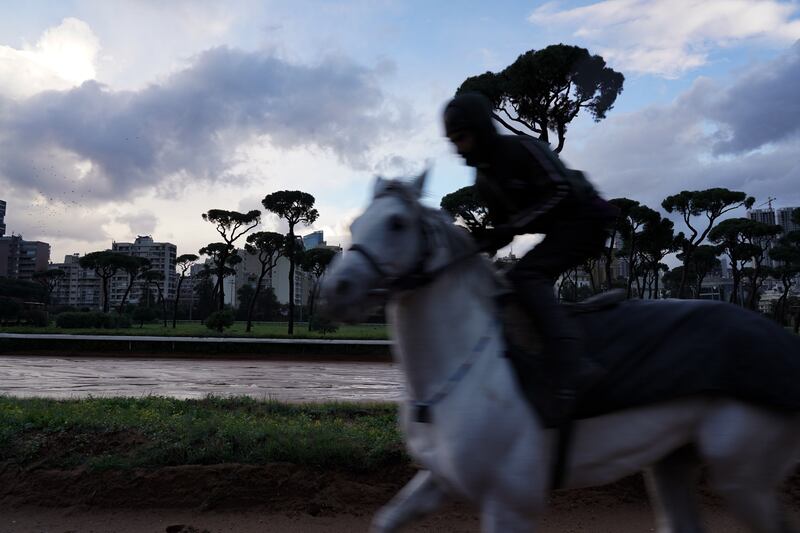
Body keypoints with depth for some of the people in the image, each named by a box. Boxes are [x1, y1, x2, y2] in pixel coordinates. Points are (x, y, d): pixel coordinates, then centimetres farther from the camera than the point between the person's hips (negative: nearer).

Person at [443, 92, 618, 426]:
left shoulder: (522, 148, -15)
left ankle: (569, 366, -40)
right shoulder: (483, 181, 9)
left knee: (524, 277, -26)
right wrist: (489, 241, -9)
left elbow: (561, 191, -22)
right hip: (558, 231, 9)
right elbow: (501, 223, 13)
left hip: (583, 219, -9)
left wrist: (511, 227, -28)